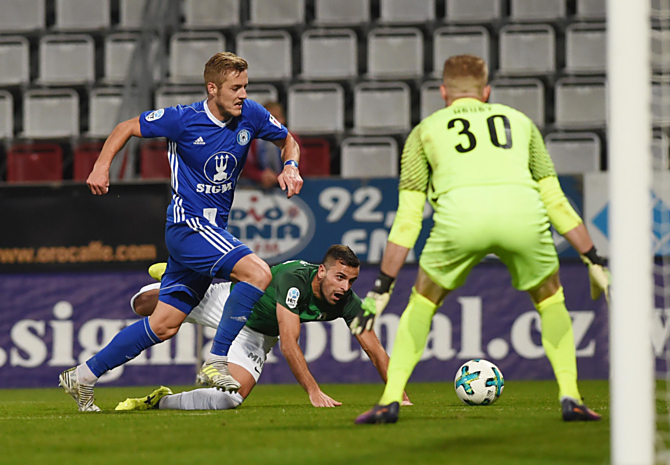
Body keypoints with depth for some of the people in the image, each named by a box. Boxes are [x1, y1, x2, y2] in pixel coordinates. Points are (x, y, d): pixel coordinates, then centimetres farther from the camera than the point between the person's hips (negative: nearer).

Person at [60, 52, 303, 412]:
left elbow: (288, 140, 17)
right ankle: (216, 363, -18)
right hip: (187, 224, -6)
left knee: (164, 325, 8)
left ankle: (84, 376, 18)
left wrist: (290, 166, -5)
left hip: (213, 230, 6)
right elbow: (127, 128, 1)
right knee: (258, 273, -24)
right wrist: (102, 166, -13)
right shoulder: (183, 119, -13)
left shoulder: (250, 116, 0)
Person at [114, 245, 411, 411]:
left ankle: (161, 401, 7)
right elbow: (289, 344, -44)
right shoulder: (294, 279, -39)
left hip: (255, 335, 4)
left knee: (230, 399, -19)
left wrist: (398, 395, -25)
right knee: (143, 304, -3)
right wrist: (314, 391, -48)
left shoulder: (348, 303, -23)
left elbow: (374, 348, -17)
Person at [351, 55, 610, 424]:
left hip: (459, 214, -1)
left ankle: (390, 401, 14)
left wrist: (382, 287, 26)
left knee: (421, 305, 23)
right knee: (550, 303, 25)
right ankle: (570, 397, 12)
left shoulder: (426, 130, 30)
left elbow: (407, 218, 24)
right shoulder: (519, 121, 34)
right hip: (522, 213, 1)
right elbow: (555, 200, 29)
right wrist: (594, 261, 34)